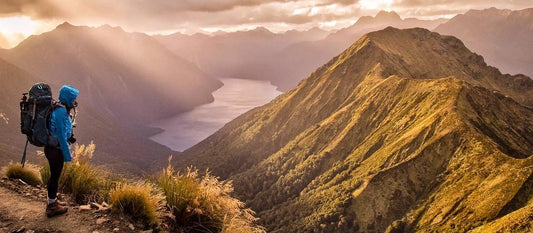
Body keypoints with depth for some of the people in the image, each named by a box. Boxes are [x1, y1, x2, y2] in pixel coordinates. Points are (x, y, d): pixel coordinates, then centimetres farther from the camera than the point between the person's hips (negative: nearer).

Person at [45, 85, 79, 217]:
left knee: (55, 175, 21)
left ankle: (52, 202, 37)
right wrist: (67, 155, -18)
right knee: (55, 177, 5)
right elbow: (61, 136, -23)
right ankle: (52, 207, 20)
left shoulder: (59, 110, 7)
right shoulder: (61, 113, -24)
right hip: (55, 150, -9)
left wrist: (69, 137, 12)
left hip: (52, 148, 9)